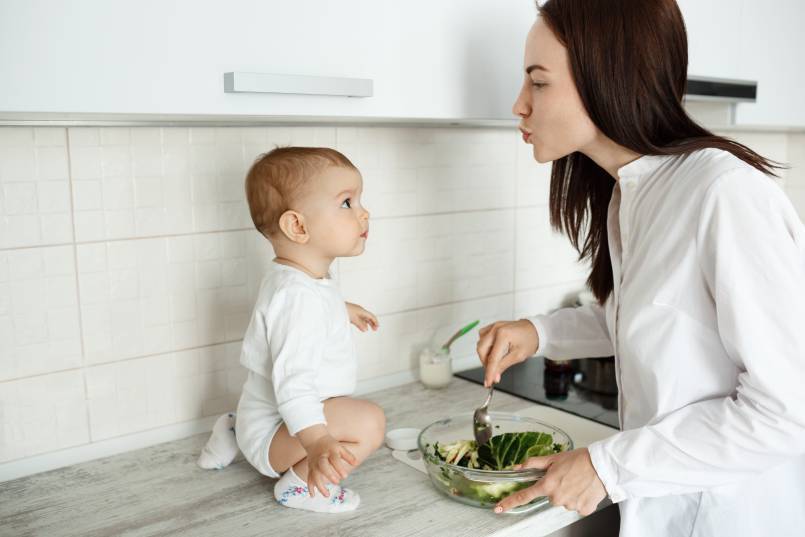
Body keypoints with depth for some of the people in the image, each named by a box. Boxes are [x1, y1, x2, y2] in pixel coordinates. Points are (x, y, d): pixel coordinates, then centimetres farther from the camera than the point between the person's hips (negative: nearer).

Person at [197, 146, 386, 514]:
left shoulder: (295, 278, 3)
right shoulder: (300, 297, -30)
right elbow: (293, 381, -40)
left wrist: (341, 310, 35)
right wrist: (317, 442, -52)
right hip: (270, 434, -10)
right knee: (368, 420, -32)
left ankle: (235, 434, 26)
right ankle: (300, 484, -8)